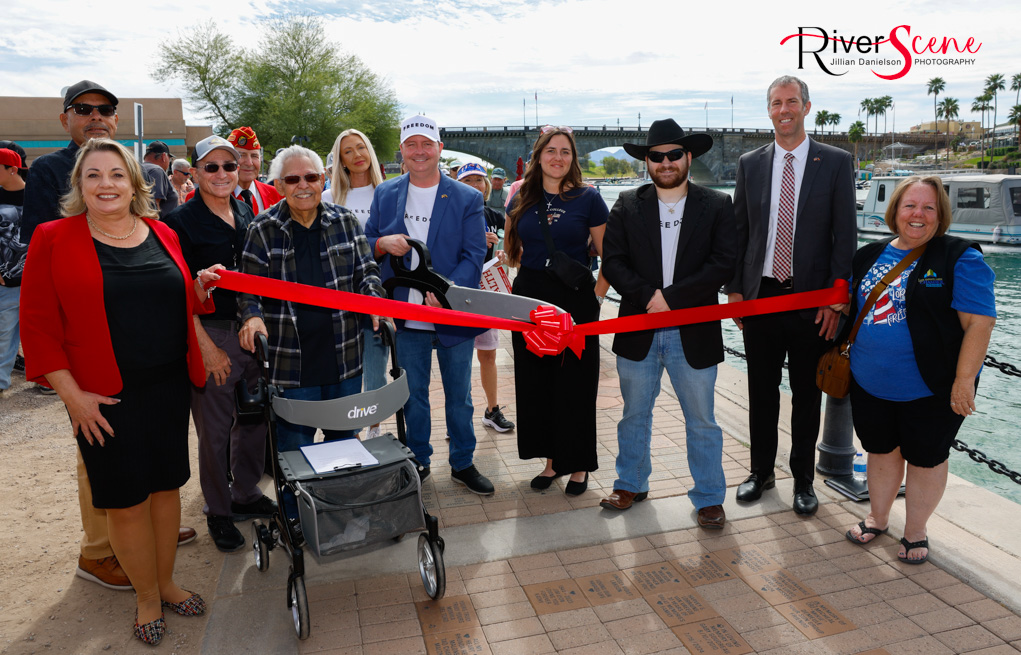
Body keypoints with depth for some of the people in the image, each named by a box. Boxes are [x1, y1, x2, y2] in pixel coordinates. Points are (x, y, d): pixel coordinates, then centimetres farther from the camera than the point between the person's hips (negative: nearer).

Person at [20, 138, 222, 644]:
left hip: (169, 385, 4)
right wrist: (72, 394, -11)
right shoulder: (53, 240, -5)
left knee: (166, 485, 14)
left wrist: (200, 286, -2)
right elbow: (38, 324, -6)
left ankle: (165, 582, 35)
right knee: (126, 501, 6)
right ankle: (147, 597, 28)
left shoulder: (163, 236, 7)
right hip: (105, 397, -4)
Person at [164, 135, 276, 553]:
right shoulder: (181, 221, -8)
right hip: (210, 334, -5)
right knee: (214, 428, 4)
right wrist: (205, 346, -15)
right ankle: (218, 511, 22)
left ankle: (246, 494, 33)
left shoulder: (247, 214, 9)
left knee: (254, 417, 14)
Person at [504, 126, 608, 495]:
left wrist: (597, 297, -8)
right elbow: (512, 251, 19)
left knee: (574, 386, 3)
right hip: (530, 301, 4)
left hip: (575, 302, -3)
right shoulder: (522, 200, 7)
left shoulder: (588, 199, -2)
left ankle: (578, 466, 19)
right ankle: (551, 460, 25)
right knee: (535, 384, 9)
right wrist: (530, 274, 4)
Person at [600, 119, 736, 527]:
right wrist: (649, 297, -16)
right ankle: (631, 484, 35)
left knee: (701, 423, 9)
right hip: (638, 334, 2)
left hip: (694, 335, -1)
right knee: (635, 415, 16)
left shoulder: (717, 206, 2)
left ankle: (709, 497, 26)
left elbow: (723, 264, -9)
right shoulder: (627, 206, 6)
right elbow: (613, 262, -2)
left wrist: (671, 298, -17)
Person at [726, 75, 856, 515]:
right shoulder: (749, 164, 7)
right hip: (760, 296, 2)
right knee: (761, 391, 12)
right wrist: (734, 289, 2)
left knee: (807, 395, 9)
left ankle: (803, 478, 26)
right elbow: (738, 230, 8)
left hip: (811, 298, -2)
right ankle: (761, 471, 29)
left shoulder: (835, 162, 0)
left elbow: (845, 235, -3)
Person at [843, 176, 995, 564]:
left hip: (929, 390, -4)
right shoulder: (870, 256, 7)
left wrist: (965, 379, -20)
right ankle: (878, 518, 37)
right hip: (870, 384, 4)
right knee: (881, 451, 17)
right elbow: (848, 305, 18)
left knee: (925, 459, 10)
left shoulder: (959, 259, -9)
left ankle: (915, 532, 29)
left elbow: (979, 322, -14)